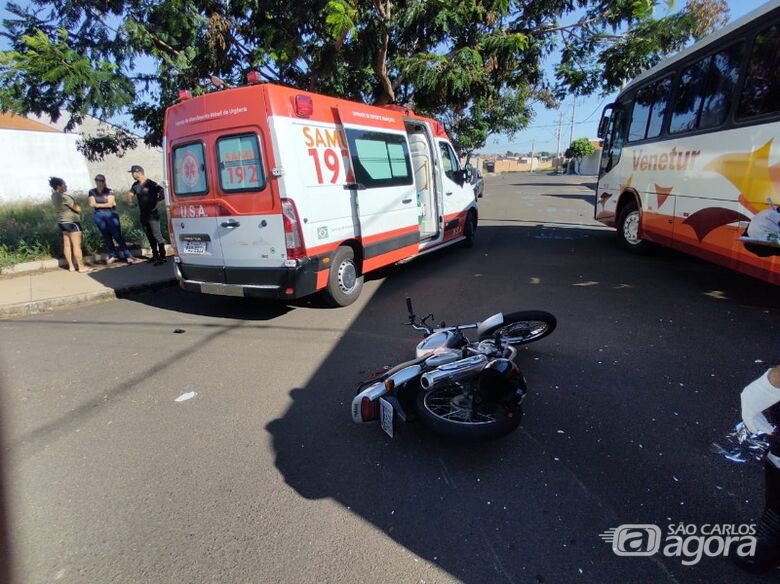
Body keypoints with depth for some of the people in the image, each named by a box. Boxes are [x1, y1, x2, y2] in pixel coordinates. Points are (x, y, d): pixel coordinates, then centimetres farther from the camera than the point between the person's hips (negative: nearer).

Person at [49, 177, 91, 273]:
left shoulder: (54, 196, 7)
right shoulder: (64, 196, -20)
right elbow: (77, 208, -16)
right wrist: (77, 204, 3)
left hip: (62, 222, 9)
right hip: (72, 222, -9)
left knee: (67, 245, 10)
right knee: (76, 245, -6)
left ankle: (71, 266, 15)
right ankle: (81, 267, -4)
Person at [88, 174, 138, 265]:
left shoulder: (109, 191, -3)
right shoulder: (92, 192, 7)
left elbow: (110, 204, -10)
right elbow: (92, 204, -2)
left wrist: (98, 204, -2)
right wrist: (105, 204, -5)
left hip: (111, 214, -3)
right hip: (99, 216, 3)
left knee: (118, 236, -8)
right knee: (106, 237, 8)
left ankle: (128, 256, -9)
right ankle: (112, 255, 18)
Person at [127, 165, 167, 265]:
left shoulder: (151, 184, -13)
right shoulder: (135, 185, 9)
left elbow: (162, 193, -18)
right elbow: (130, 194, 22)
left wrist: (155, 202, -11)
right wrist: (130, 201, 9)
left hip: (152, 214, -8)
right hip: (143, 215, 8)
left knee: (157, 235, -8)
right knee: (150, 236, 13)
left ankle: (162, 257, -5)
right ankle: (155, 255, 22)